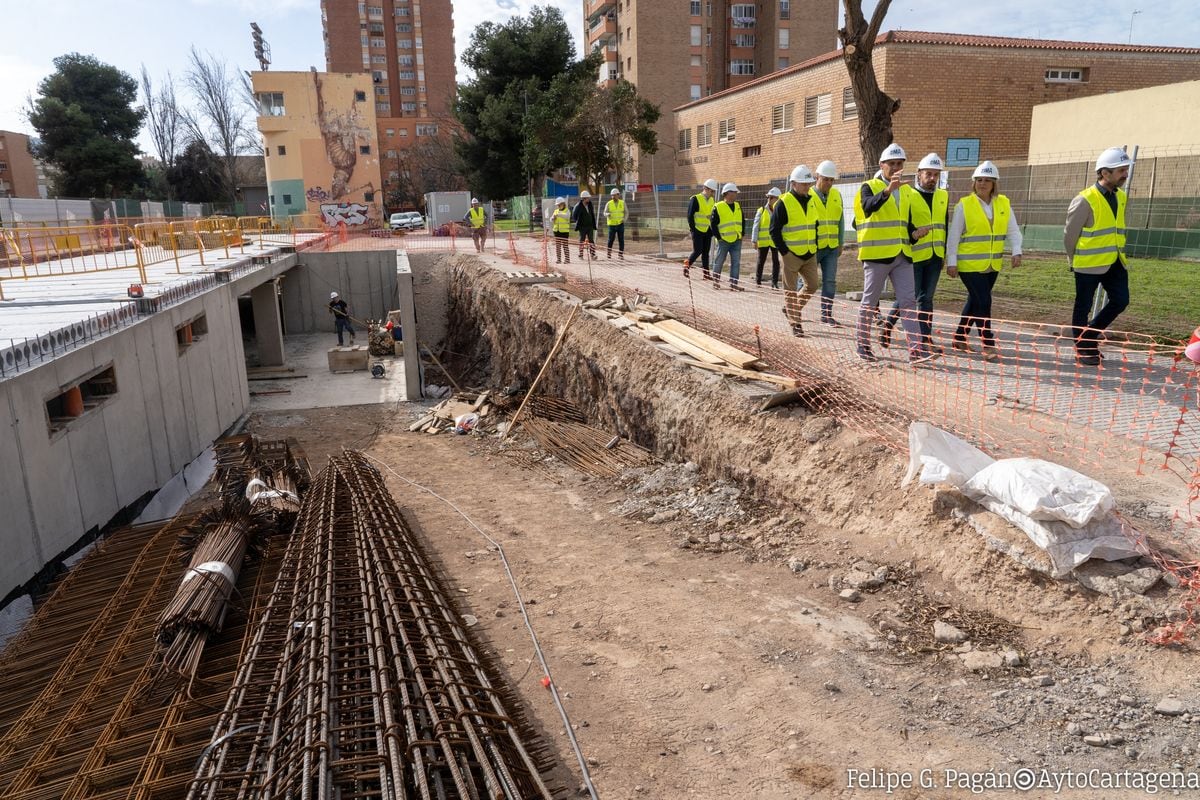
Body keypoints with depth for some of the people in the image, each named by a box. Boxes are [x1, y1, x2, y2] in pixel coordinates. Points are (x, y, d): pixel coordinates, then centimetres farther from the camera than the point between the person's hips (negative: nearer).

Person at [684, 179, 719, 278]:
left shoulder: (712, 201, 12)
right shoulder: (695, 199, -8)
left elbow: (713, 216, 17)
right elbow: (690, 216, -10)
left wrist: (712, 229, 8)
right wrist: (693, 229, -12)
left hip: (707, 231, 6)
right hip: (697, 231, -6)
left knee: (706, 252, 5)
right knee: (698, 251, -9)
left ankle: (706, 274, 5)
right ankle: (686, 265, 14)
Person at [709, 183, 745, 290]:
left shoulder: (738, 206, 12)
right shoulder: (718, 207, -7)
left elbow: (743, 221, 20)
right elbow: (713, 224, -6)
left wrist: (742, 233, 10)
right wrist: (718, 236, -9)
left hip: (737, 240, 5)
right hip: (724, 240, -5)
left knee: (736, 262, 0)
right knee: (719, 261, 5)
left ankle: (733, 283, 4)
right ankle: (715, 281, 20)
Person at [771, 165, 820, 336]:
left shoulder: (811, 201, 10)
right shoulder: (784, 203, -10)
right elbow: (774, 231, -10)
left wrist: (814, 246, 11)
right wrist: (784, 252, -13)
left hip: (810, 254, 6)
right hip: (792, 254, -6)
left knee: (812, 286, 7)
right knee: (791, 290, 2)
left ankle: (791, 309, 28)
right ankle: (795, 323, 12)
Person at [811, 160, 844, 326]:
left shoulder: (836, 195, 7)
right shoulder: (808, 196, -8)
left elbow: (840, 221, 12)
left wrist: (840, 243, 10)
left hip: (832, 248, 4)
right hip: (812, 248, -4)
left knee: (830, 281, 1)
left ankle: (826, 314, 8)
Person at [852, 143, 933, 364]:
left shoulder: (906, 190, 17)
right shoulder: (870, 187, -3)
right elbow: (868, 207, -27)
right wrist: (888, 190, -41)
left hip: (902, 255, 5)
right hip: (877, 254, -5)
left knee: (908, 301, -3)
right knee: (870, 302, 4)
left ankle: (915, 348, -6)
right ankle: (863, 344, 17)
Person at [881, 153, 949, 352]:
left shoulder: (943, 196, 12)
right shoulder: (909, 196, -6)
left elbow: (945, 225, 18)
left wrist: (946, 250, 15)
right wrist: (913, 234, -29)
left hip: (935, 257, 5)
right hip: (914, 256, -5)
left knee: (926, 298, 7)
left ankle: (926, 339, 11)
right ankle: (888, 324, 15)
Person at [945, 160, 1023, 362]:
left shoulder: (1004, 204, 5)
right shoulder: (964, 205, -7)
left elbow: (1013, 230, 4)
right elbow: (953, 236, -6)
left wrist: (1016, 251, -12)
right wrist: (951, 262, -9)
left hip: (992, 265, 5)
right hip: (969, 264, -5)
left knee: (975, 301, 13)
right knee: (983, 301, -9)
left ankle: (959, 338, 27)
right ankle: (988, 345, -1)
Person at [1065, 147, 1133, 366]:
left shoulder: (1120, 197, 8)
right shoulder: (1085, 200, -16)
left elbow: (1117, 229, 19)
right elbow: (1070, 233, -9)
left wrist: (1119, 254, 17)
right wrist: (1075, 261, 2)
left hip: (1114, 262, 7)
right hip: (1089, 264, -7)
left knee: (1120, 300, 5)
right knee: (1083, 307, 4)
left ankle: (1090, 334, 24)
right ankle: (1083, 349, 16)